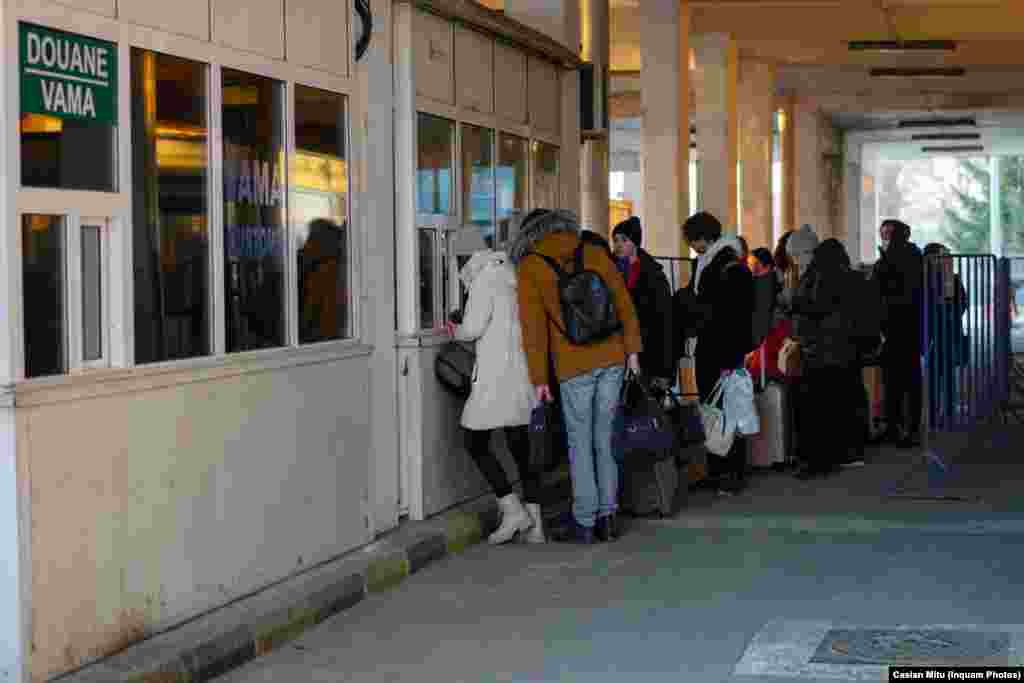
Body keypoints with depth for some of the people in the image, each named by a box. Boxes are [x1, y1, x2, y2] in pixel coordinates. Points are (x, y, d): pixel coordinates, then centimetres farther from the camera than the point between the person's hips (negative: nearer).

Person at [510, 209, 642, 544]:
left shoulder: (529, 267, -2)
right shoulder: (594, 252, 8)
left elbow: (534, 326, -4)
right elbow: (623, 303, 6)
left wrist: (539, 379, -1)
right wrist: (632, 350, 9)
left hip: (573, 364, -3)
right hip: (612, 357, 3)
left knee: (580, 441, 5)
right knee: (605, 438, 12)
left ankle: (584, 522, 6)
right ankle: (608, 517, 15)